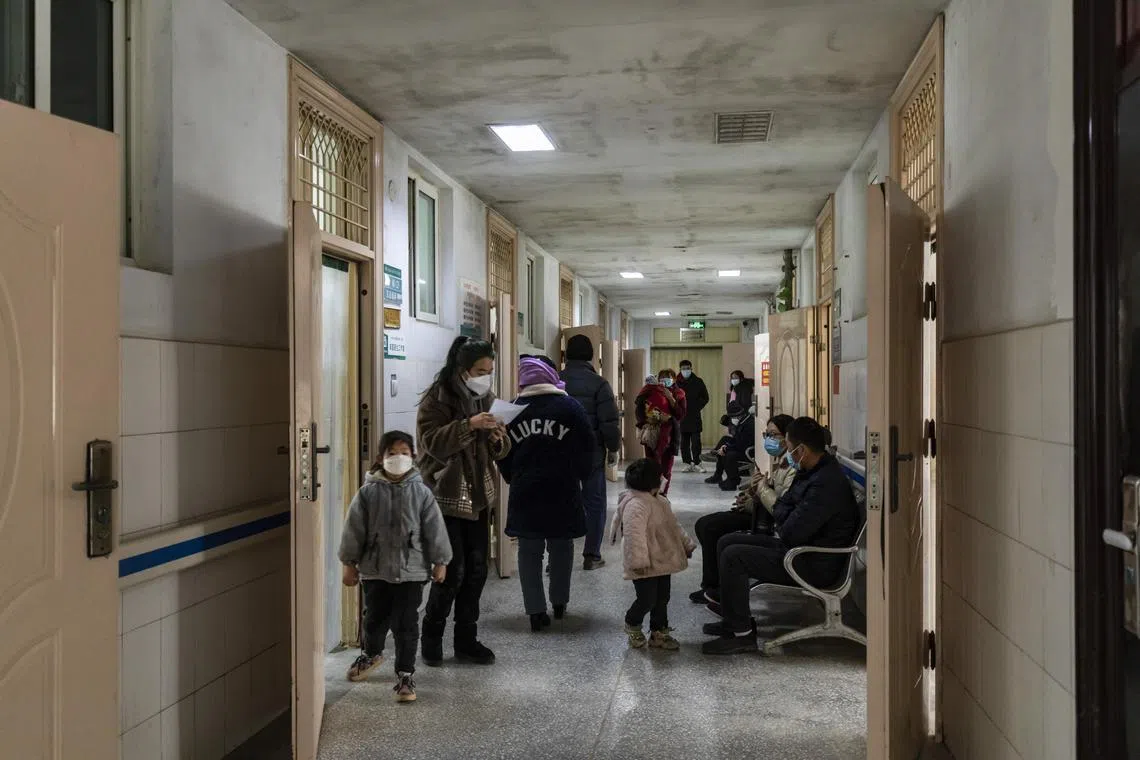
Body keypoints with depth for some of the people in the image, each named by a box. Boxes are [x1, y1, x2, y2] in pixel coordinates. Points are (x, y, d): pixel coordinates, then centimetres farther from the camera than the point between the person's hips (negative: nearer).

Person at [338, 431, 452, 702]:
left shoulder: (421, 492, -5)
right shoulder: (368, 492, -5)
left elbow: (434, 529, 0)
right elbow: (354, 530, 0)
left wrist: (440, 562, 2)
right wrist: (350, 563, 2)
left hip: (411, 571, -1)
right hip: (375, 570, 1)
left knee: (406, 625, 1)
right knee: (375, 619, 17)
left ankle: (405, 675, 13)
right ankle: (370, 653, 46)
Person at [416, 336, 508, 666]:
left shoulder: (484, 398, 10)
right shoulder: (437, 398, -10)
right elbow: (434, 443, -22)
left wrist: (497, 439, -9)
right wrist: (468, 425, -33)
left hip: (478, 496, 6)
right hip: (446, 496, -6)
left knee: (476, 569, 7)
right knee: (452, 571, -6)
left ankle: (467, 639, 18)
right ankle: (431, 636, 14)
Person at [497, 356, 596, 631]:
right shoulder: (570, 407, -3)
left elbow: (503, 456, 7)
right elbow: (586, 449, -2)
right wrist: (579, 477, 13)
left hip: (524, 493, 1)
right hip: (563, 492, -1)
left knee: (529, 552, 6)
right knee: (561, 548, 15)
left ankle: (536, 611, 4)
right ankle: (559, 603, 25)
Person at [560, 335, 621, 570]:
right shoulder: (598, 384, -9)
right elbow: (610, 421, -12)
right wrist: (613, 448, 1)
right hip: (592, 453, -3)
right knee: (594, 504, 8)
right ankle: (591, 556, 10)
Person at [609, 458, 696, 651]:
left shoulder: (659, 501, 12)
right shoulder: (635, 505, -23)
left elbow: (673, 526, 23)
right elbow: (634, 535, -30)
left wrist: (687, 544, 25)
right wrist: (639, 562, -33)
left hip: (662, 561, 10)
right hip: (646, 566, -10)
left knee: (662, 598, 14)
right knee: (647, 599, -5)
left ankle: (659, 632, 28)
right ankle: (632, 625, 23)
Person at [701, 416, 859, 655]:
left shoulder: (826, 483, -27)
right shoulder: (812, 472, 6)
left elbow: (792, 534, -28)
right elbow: (782, 506, 16)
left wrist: (783, 527, -6)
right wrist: (785, 522, -6)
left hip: (815, 566, -11)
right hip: (797, 546, 11)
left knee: (733, 556, -18)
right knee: (727, 542, 9)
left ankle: (742, 634, -8)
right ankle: (736, 618, 16)